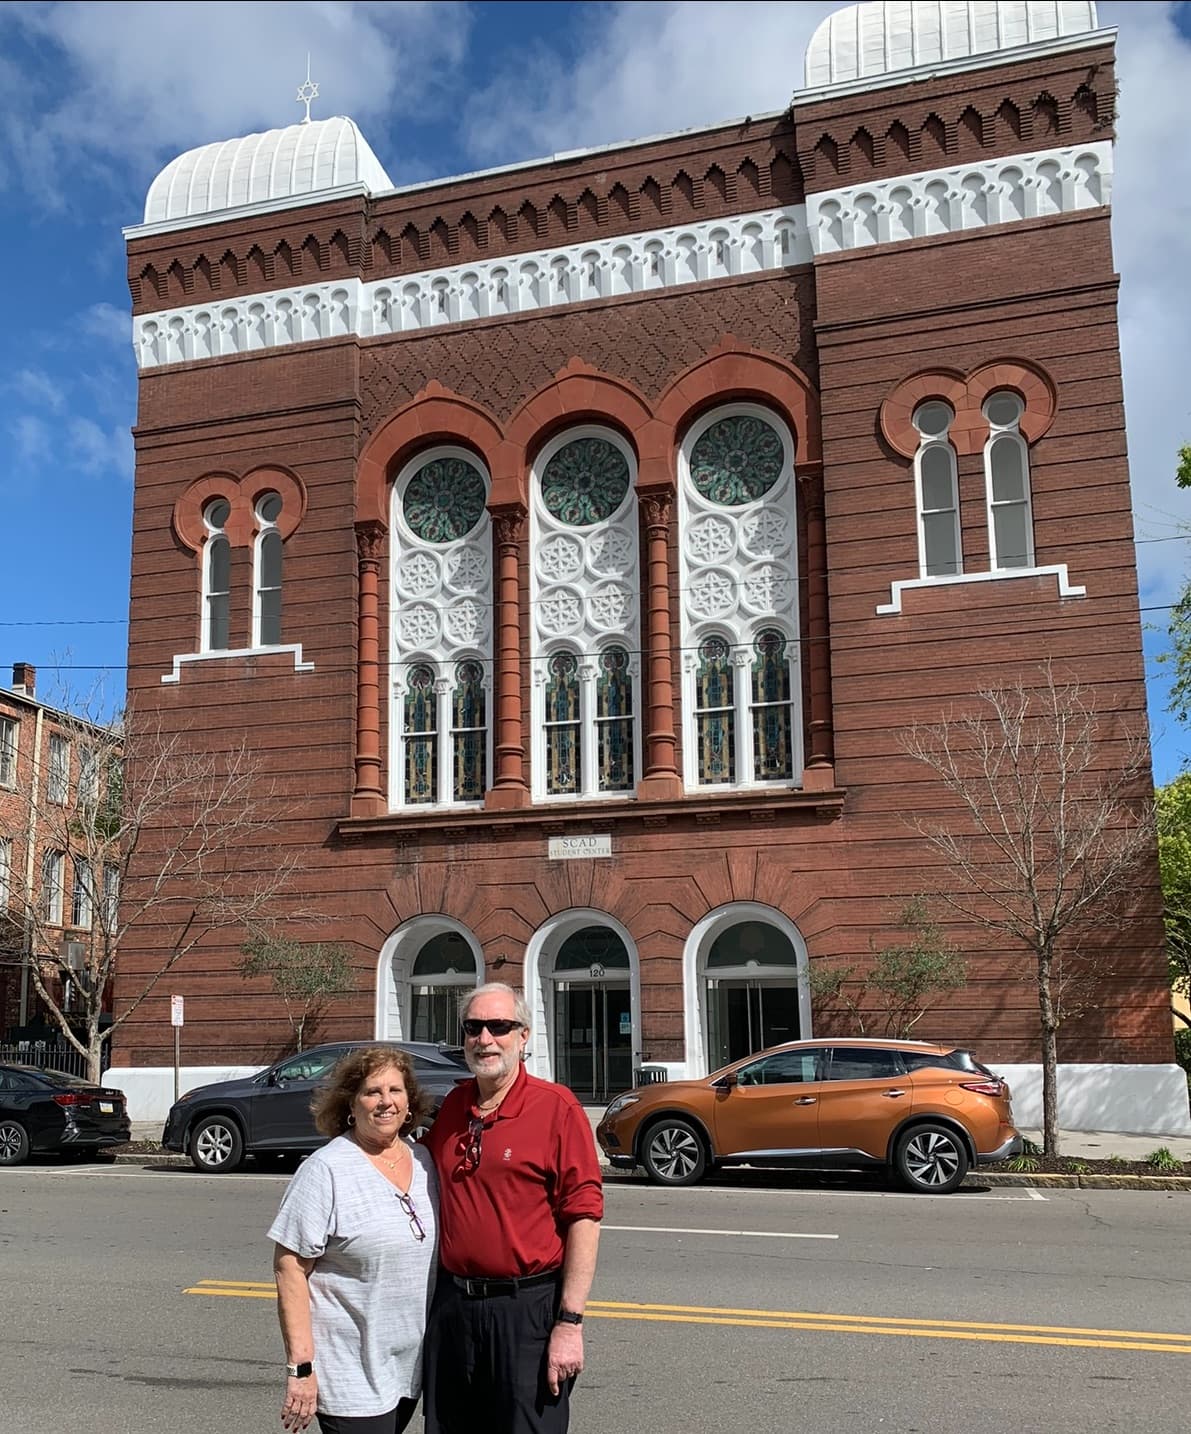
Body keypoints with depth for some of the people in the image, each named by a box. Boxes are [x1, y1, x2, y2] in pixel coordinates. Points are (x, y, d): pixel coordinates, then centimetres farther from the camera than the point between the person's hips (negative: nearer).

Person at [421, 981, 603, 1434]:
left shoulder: (556, 1107, -11)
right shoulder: (452, 1106, 7)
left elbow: (583, 1216, -14)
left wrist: (570, 1322, -17)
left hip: (527, 1308, -6)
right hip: (452, 1305, 6)